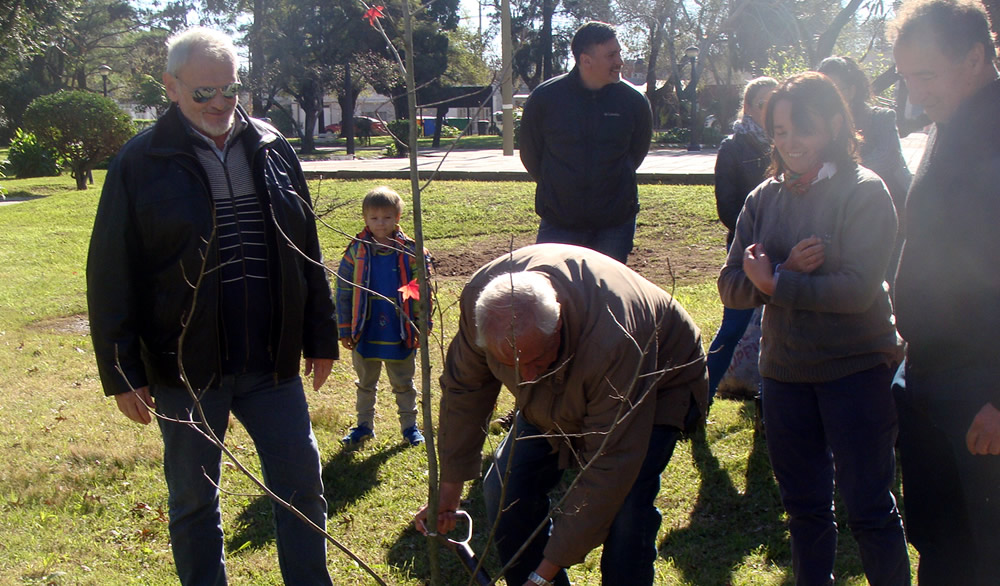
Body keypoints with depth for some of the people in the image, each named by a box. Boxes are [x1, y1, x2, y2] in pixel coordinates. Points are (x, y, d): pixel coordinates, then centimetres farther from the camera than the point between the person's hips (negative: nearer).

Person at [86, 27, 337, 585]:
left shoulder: (273, 151, 5)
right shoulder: (142, 163, -6)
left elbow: (307, 253, 12)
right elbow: (111, 277, -5)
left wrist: (321, 336, 12)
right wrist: (122, 372, -7)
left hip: (272, 362, 3)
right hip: (186, 367, -3)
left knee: (303, 485, 10)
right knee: (194, 499, 12)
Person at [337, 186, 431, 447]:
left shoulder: (409, 251, -7)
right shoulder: (356, 251, -5)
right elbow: (343, 293, -1)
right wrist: (345, 330, -2)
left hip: (401, 336, -1)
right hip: (365, 335, 1)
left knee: (404, 384, 14)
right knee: (365, 383, 17)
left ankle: (409, 425, 29)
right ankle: (364, 426, 32)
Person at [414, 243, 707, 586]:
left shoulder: (614, 343, -45)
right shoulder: (480, 297, -30)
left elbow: (609, 469, -38)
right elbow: (464, 386, -12)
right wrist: (449, 488, -9)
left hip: (657, 388, -5)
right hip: (559, 397, 5)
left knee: (624, 510, -24)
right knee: (505, 491, -5)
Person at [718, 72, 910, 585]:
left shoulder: (864, 192, -8)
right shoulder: (764, 199, 6)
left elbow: (858, 289, -19)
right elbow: (731, 287, 0)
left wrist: (774, 283, -14)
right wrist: (788, 269, -17)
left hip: (855, 369, -5)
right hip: (784, 371, 5)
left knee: (868, 509, 0)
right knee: (804, 506, 16)